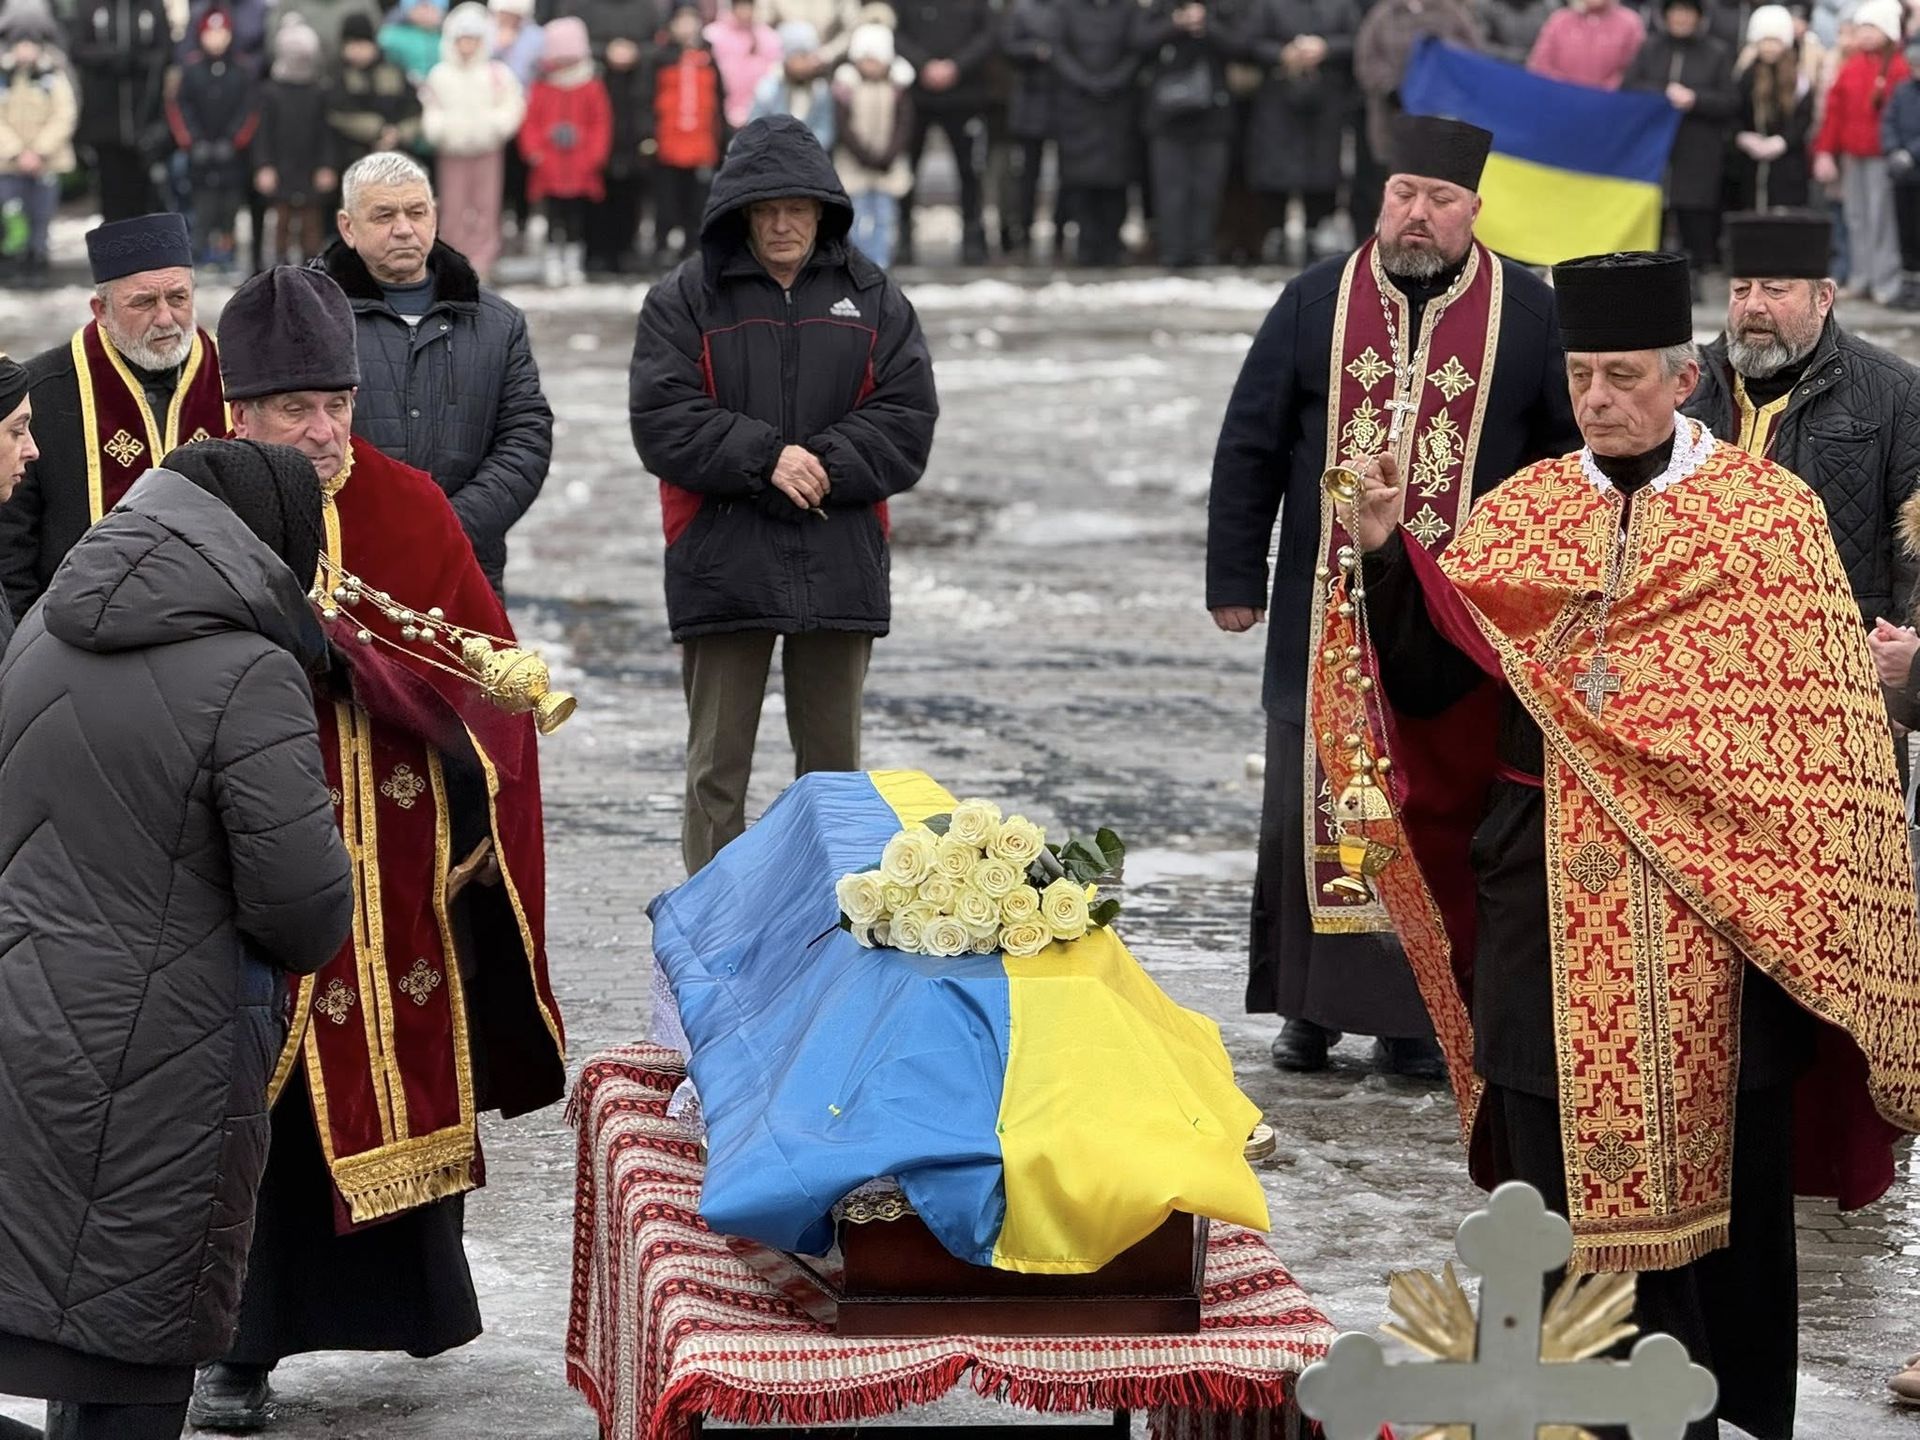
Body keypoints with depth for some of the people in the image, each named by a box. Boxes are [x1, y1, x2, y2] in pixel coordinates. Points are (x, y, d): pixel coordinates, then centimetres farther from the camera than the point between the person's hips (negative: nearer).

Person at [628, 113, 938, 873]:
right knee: (717, 765, 1)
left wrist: (824, 467, -15)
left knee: (834, 760, 10)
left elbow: (907, 419, 0)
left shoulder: (872, 299, 8)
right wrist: (766, 459, -19)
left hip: (841, 567, 2)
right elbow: (663, 422, -9)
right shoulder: (684, 300, 1)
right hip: (723, 563, -2)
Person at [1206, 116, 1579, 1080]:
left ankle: (1417, 1015, 9)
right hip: (1325, 615, 1)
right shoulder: (1316, 303, 5)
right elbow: (1249, 449, 7)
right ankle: (1312, 1003, 17)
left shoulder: (1527, 315, 2)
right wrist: (1235, 580, 4)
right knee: (1310, 804, 6)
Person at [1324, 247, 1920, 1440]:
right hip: (1553, 906, 3)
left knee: (1720, 1162, 2)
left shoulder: (1767, 514, 0)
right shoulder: (1520, 513, 9)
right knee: (1565, 1164, 4)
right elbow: (1428, 681, 2)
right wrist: (1388, 555, -14)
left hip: (1713, 903, -2)